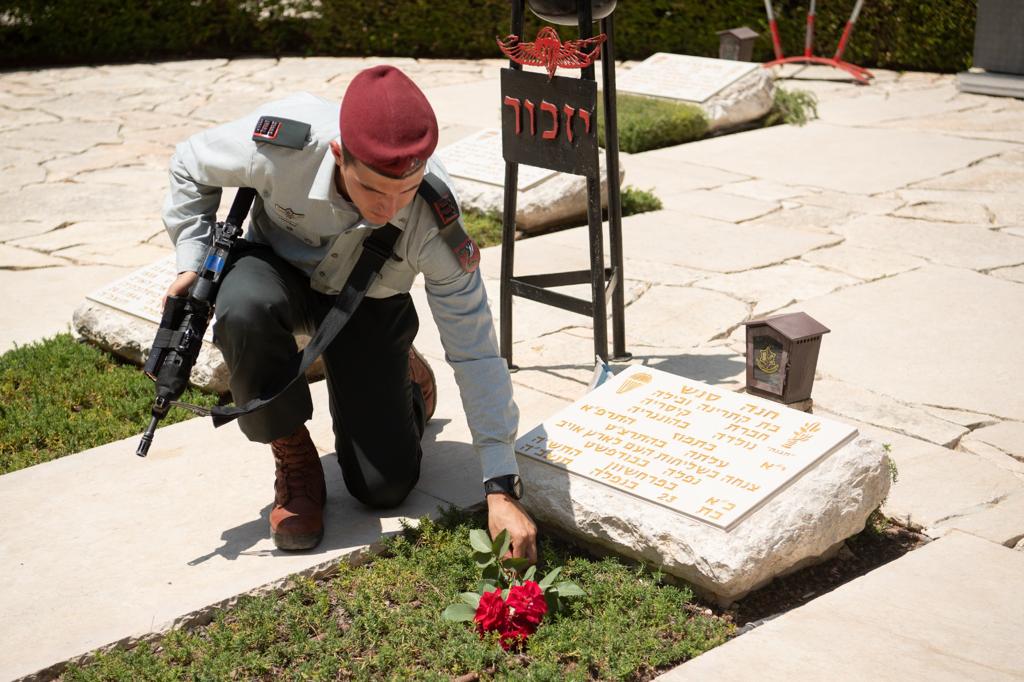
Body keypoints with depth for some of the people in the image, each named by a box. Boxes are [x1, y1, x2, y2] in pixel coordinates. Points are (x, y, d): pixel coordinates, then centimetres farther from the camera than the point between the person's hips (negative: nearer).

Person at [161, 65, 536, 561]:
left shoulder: (434, 221, -35)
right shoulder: (280, 146, -36)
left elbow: (475, 352, -28)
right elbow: (190, 166, -11)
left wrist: (501, 488, -29)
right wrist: (193, 263, -20)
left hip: (367, 303, 0)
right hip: (278, 268, 0)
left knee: (384, 488, -6)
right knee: (245, 309, -39)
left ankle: (406, 377, 28)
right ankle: (292, 457, -12)